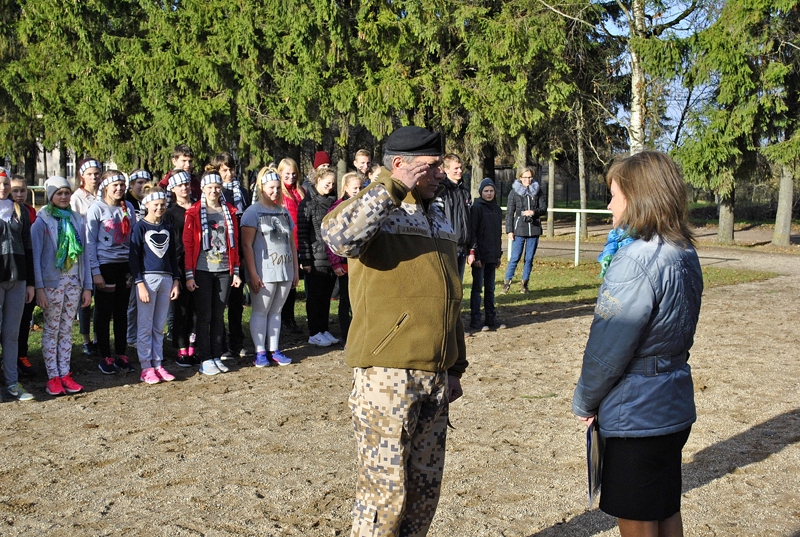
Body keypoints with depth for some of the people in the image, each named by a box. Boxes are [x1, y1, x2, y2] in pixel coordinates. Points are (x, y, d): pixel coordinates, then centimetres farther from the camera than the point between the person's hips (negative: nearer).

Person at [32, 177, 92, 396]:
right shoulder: (42, 222, -5)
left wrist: (87, 286, 5)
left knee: (67, 329, 9)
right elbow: (35, 256, -7)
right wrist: (39, 287, -13)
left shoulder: (77, 220, 6)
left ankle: (65, 374, 14)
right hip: (51, 282, -4)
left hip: (74, 281, 4)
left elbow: (84, 254, 8)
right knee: (52, 330, 3)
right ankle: (52, 377, 8)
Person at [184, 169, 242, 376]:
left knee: (219, 315, 8)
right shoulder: (194, 213, -2)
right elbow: (187, 244, -3)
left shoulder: (229, 211, 8)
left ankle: (217, 356, 16)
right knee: (204, 316, 1)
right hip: (202, 271, -3)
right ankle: (205, 359, 8)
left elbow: (234, 243, 10)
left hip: (224, 271, 3)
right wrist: (189, 274, -8)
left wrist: (236, 271, 6)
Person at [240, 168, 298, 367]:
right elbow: (246, 245, -9)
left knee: (276, 311, 10)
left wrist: (295, 269, 13)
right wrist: (253, 274, -15)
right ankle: (260, 352, 6)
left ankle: (274, 350, 16)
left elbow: (292, 242, 19)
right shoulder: (253, 212, -3)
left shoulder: (284, 212, 15)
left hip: (285, 271, 5)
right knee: (260, 312, 0)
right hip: (264, 272, -5)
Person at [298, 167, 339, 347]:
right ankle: (314, 333, 11)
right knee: (315, 297, 3)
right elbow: (302, 233, -10)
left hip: (333, 257, 5)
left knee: (326, 296, 11)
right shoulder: (307, 203, -5)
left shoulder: (334, 202, 12)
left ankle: (324, 330, 21)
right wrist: (305, 259, -14)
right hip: (316, 259, -5)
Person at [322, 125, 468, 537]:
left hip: (435, 375, 7)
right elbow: (338, 235, -32)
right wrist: (394, 186, -24)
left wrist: (455, 367, 20)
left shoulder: (438, 218, 17)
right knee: (385, 487, 0)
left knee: (425, 486, 14)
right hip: (387, 374, -7)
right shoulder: (373, 209, -6)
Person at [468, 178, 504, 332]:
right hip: (480, 255, -6)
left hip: (492, 256, 6)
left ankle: (491, 319, 16)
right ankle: (475, 320, 4)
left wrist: (499, 254, 15)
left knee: (490, 288, 11)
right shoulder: (477, 208, -8)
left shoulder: (497, 209, 12)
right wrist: (474, 254, -18)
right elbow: (472, 232, -13)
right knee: (478, 287, -1)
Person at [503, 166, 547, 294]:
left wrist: (534, 212, -15)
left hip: (534, 229, 2)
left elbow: (544, 208, 6)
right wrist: (509, 230, -5)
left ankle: (525, 283, 15)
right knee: (515, 257, -6)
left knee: (529, 258, 6)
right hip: (519, 229, -2)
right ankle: (507, 282, 1)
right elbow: (509, 212, 1)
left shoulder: (538, 190, 7)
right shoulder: (514, 192, 1)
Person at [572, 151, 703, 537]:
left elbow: (607, 352, -21)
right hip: (674, 407, 9)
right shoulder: (684, 253, 4)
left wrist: (583, 402, -6)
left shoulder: (636, 261, -24)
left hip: (636, 417, -9)